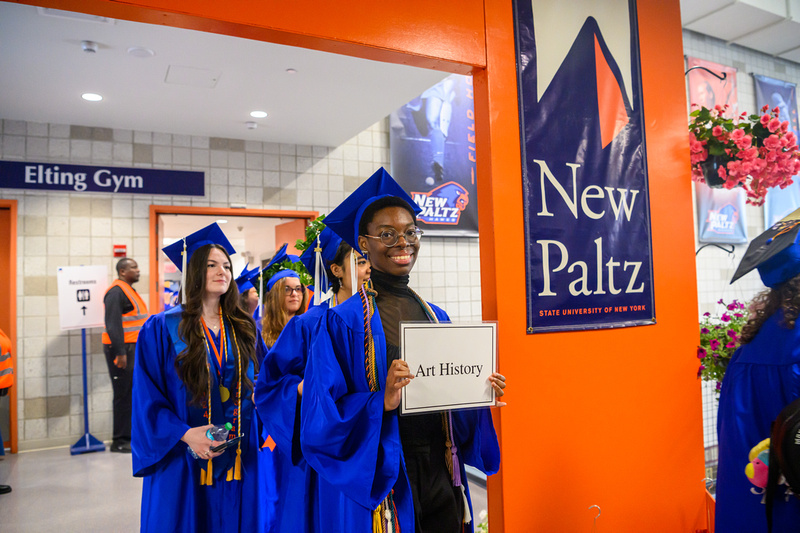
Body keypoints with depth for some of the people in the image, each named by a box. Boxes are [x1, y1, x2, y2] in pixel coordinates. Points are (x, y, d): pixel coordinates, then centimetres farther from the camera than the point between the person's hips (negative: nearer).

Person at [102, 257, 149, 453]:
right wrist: (120, 353, -24)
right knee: (124, 395, -5)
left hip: (134, 349, 10)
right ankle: (120, 441, 2)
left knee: (134, 394, 13)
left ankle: (131, 436, 22)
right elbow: (113, 325, -20)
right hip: (122, 350, -10)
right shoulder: (116, 292, -12)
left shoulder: (130, 291, 19)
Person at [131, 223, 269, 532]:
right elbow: (147, 397, -8)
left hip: (240, 459, 3)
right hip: (183, 462, -3)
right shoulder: (162, 329, -5)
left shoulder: (244, 329, 6)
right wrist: (184, 434, -19)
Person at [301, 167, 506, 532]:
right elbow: (321, 419, -14)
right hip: (378, 481, -5)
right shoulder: (343, 321, -11)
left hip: (441, 476, 5)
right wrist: (382, 402, -28)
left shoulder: (436, 316, 7)